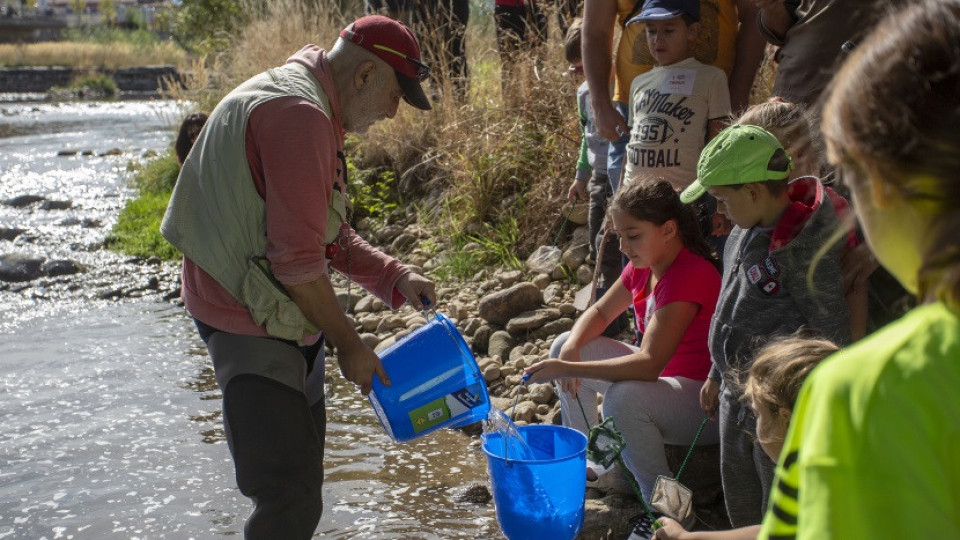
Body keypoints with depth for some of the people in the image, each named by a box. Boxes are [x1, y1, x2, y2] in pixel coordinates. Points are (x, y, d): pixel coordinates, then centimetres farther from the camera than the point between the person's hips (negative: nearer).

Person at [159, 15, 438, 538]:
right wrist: (347, 343, -14)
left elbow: (329, 233, 17)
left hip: (286, 317, 11)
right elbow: (297, 259, -25)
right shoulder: (300, 116, -22)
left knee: (302, 461, 22)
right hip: (252, 325, -11)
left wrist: (395, 276, 5)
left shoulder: (306, 108, 13)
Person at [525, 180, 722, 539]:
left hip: (706, 400, -9)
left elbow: (648, 364, -36)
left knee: (624, 398, -38)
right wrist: (571, 350, -11)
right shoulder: (643, 267, -1)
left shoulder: (690, 277, -28)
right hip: (665, 376, 10)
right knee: (565, 346, 5)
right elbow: (600, 312, 11)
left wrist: (566, 369, -38)